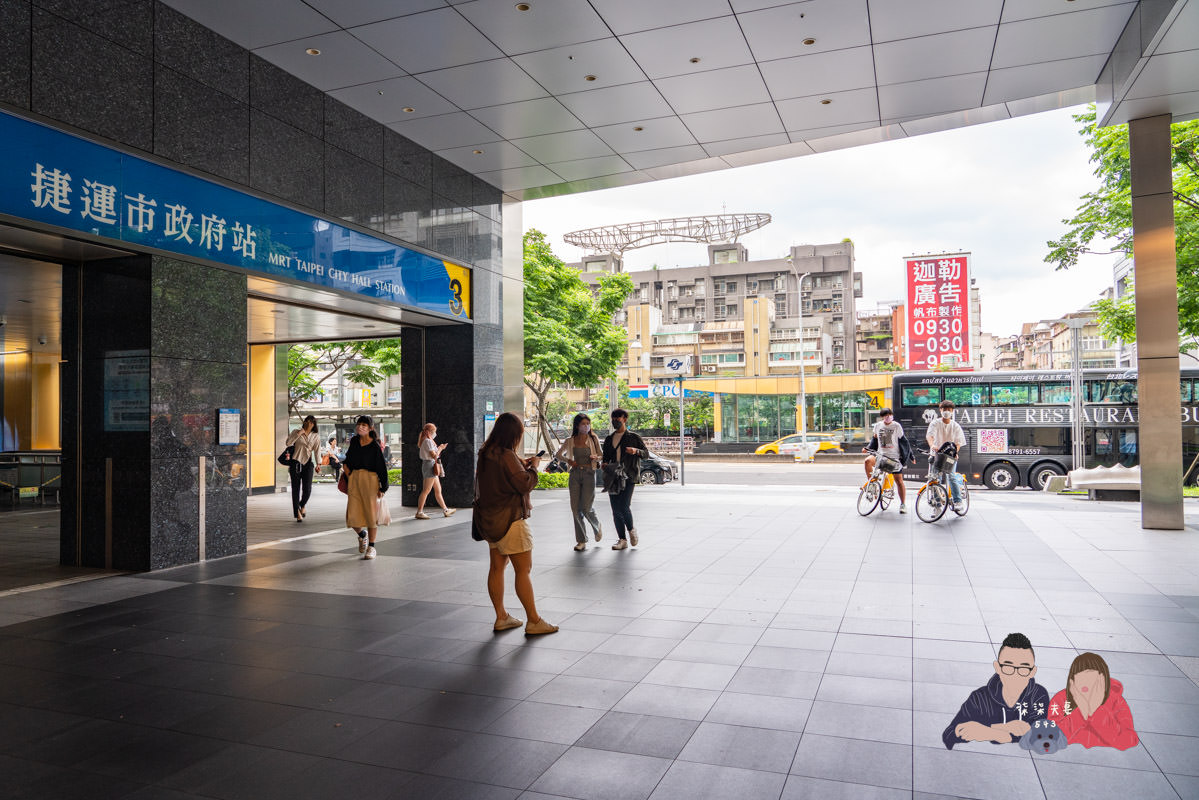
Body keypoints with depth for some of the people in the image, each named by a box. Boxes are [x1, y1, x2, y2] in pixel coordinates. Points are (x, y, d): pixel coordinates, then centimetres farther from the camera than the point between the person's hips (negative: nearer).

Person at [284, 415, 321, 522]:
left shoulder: (316, 437, 9)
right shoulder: (296, 432, 6)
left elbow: (317, 451, 4)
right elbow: (288, 443, -6)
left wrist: (318, 464, -4)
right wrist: (298, 434, -12)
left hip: (308, 463, 1)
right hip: (296, 462, -1)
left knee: (307, 489, -6)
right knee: (296, 488, -2)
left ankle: (302, 506, 26)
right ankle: (297, 513, 7)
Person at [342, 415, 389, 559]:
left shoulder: (375, 446, -6)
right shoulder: (354, 441, 9)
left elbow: (381, 467, -7)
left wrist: (382, 487, -10)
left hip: (370, 479, -4)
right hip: (354, 478, 4)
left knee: (371, 512, -2)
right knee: (352, 514, 0)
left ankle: (371, 546, 9)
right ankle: (362, 534, 31)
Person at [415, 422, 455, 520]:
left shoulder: (429, 441, 17)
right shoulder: (428, 441, -14)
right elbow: (434, 455, -19)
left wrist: (439, 448, 13)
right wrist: (440, 448, -6)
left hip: (432, 466, 11)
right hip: (430, 465, -11)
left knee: (438, 490, 14)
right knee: (426, 490, -7)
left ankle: (445, 510, 20)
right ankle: (419, 512, -4)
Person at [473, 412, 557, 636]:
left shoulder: (486, 453, 7)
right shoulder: (506, 455, -20)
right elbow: (525, 484, -20)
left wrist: (521, 464, 13)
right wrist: (533, 466, -5)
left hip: (490, 520, 9)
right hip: (510, 520, -9)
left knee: (497, 567, 13)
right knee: (523, 570, -2)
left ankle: (501, 617, 22)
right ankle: (534, 621, 4)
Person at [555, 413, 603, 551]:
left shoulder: (593, 439, 3)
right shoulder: (570, 441, 6)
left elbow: (602, 455, 11)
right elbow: (558, 454, 17)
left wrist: (596, 457, -11)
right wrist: (568, 460, -1)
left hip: (589, 473, -2)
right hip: (575, 474, 2)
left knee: (586, 508, -9)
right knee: (575, 508, 0)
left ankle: (597, 527, 25)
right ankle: (581, 541, 9)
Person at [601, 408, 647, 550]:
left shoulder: (633, 437, 5)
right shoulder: (609, 439, 17)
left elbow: (646, 454, 4)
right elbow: (605, 457, 22)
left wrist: (636, 451, -16)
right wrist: (605, 465, 0)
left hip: (628, 476, -4)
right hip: (613, 477, 5)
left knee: (624, 506, -15)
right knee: (615, 510, 1)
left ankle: (631, 530, 13)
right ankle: (622, 540, 10)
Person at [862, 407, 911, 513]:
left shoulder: (897, 426, -3)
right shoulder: (878, 425, 6)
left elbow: (903, 441, 3)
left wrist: (910, 455, 0)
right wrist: (867, 448, 6)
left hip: (894, 457, -2)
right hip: (881, 455, 2)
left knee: (899, 480, -1)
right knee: (868, 460, -28)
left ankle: (903, 504, 10)